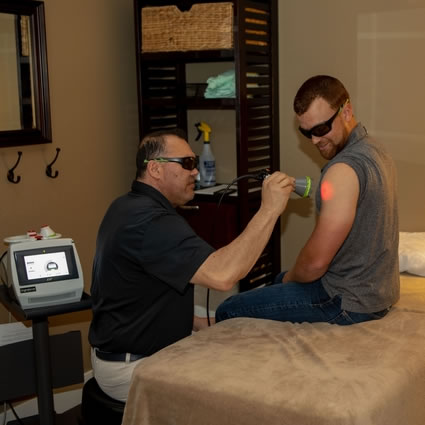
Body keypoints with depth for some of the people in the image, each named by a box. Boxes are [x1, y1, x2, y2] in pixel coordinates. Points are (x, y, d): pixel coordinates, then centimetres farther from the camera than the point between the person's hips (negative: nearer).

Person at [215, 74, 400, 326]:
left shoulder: (344, 169, -27)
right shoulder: (376, 150, 5)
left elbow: (316, 262, -25)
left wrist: (291, 277, -2)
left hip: (351, 303, -10)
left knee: (228, 312, -4)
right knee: (281, 279, 35)